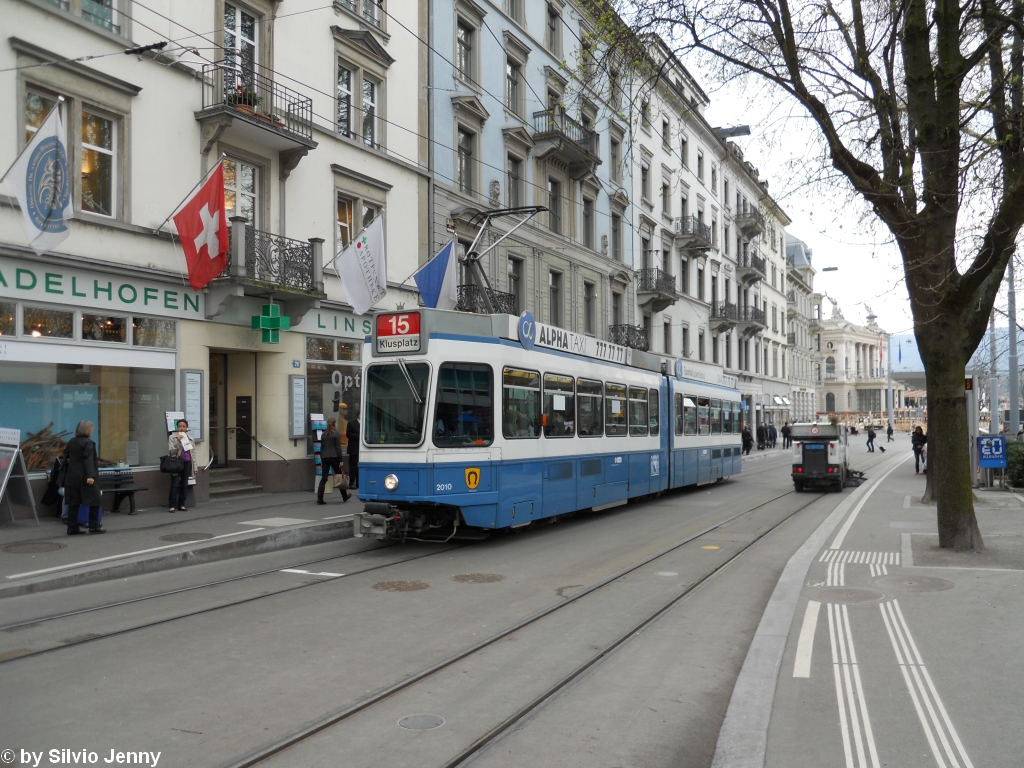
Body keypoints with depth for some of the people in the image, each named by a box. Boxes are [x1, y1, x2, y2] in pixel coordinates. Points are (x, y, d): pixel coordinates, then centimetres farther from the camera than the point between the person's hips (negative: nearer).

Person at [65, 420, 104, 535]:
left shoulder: (71, 442, 12)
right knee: (95, 501, 2)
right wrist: (90, 476, -26)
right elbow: (89, 460, -21)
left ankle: (72, 528, 8)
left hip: (72, 476, 7)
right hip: (85, 477, -7)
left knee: (74, 502, 8)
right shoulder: (88, 442, -11)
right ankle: (94, 526, 1)